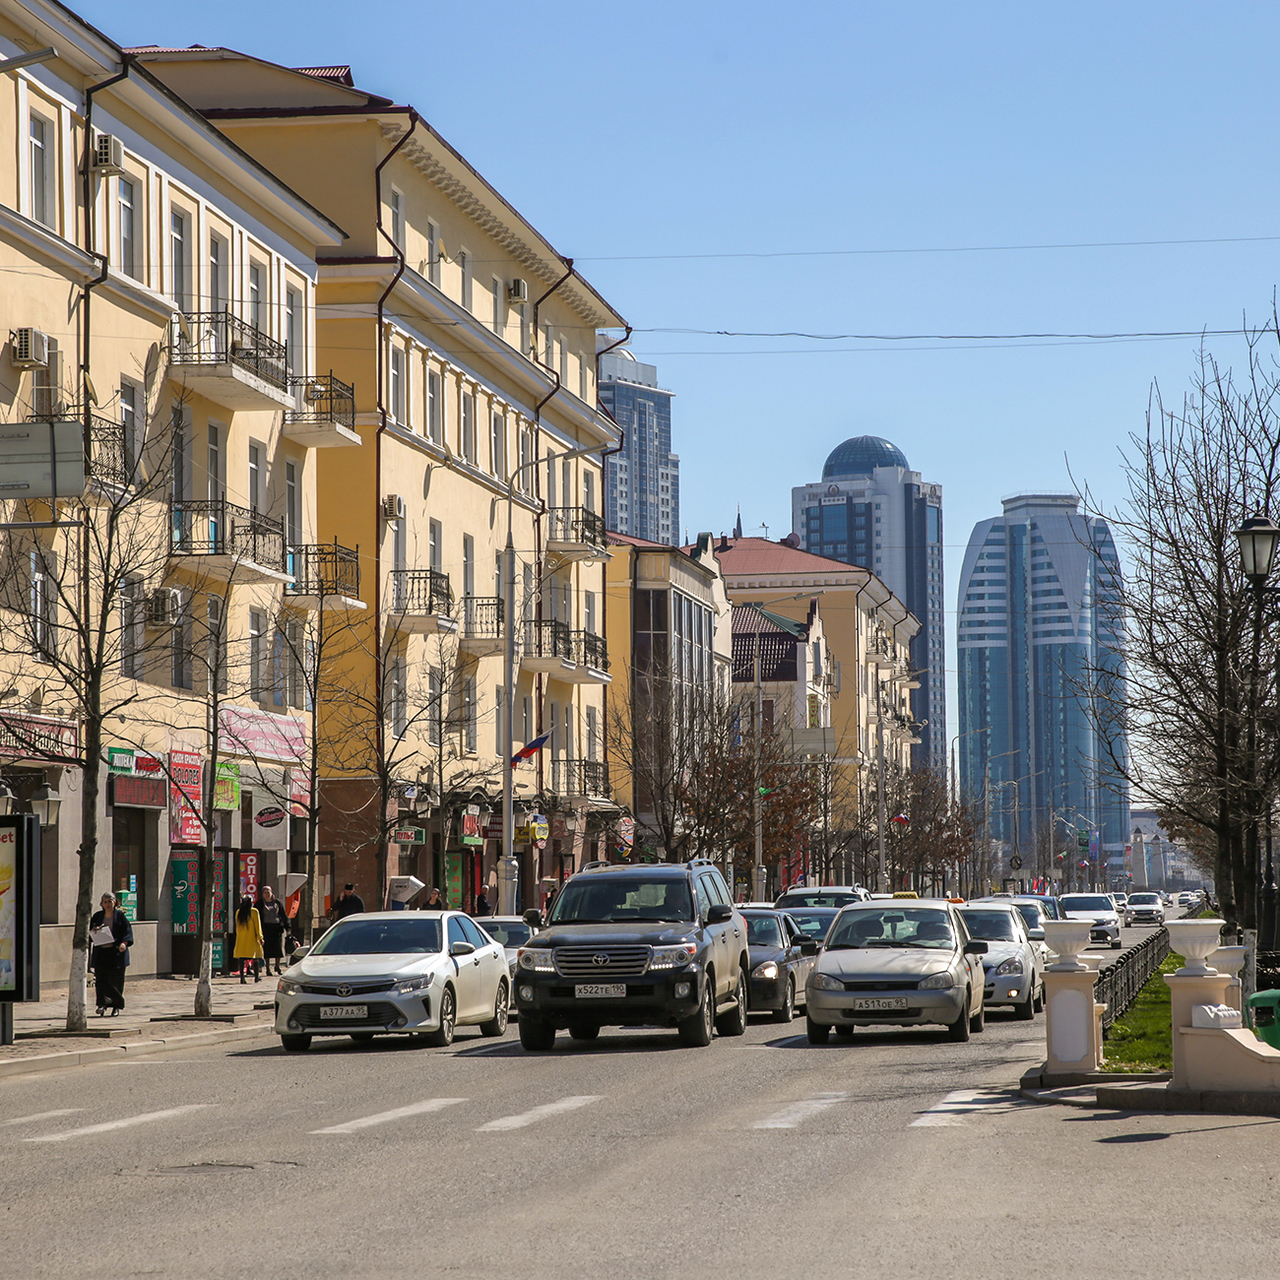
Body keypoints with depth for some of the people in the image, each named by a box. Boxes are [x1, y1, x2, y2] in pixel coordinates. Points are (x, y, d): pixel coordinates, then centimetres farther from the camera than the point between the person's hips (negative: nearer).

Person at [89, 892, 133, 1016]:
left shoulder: (120, 916, 3)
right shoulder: (97, 916, 10)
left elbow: (128, 931, -2)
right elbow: (89, 931, 12)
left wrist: (124, 943, -18)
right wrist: (94, 931, -11)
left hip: (116, 953, -2)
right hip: (101, 952, 2)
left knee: (116, 980, 0)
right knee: (101, 979, -9)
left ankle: (116, 1006, 9)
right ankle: (103, 1003, -10)